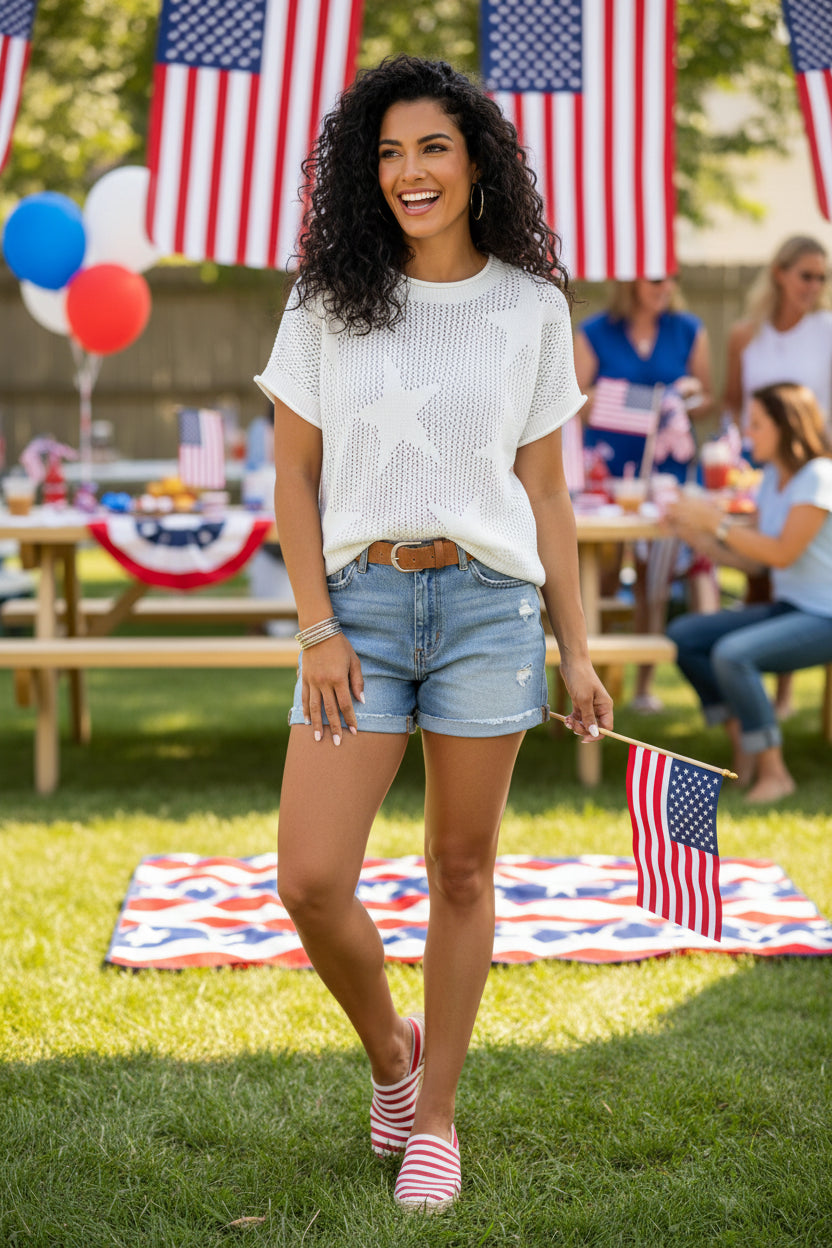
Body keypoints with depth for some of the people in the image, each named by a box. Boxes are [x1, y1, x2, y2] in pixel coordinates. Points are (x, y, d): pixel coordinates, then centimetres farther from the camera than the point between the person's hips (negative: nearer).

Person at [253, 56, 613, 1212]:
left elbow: (545, 490, 8)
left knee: (461, 869, 6)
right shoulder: (329, 301, 4)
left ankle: (436, 1117, 22)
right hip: (359, 605, 0)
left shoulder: (532, 307, 4)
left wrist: (577, 649, 6)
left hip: (487, 604, 0)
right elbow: (294, 476, 5)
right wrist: (317, 629, -5)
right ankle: (389, 1048, 23)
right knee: (311, 880, -8)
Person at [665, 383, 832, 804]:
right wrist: (692, 532, 1)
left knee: (731, 654, -30)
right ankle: (743, 751, -1)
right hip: (785, 608, 10)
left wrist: (716, 522, -17)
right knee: (682, 635, -2)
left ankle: (774, 772, -16)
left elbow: (782, 553, -21)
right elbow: (751, 558, 10)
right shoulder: (773, 478, 12)